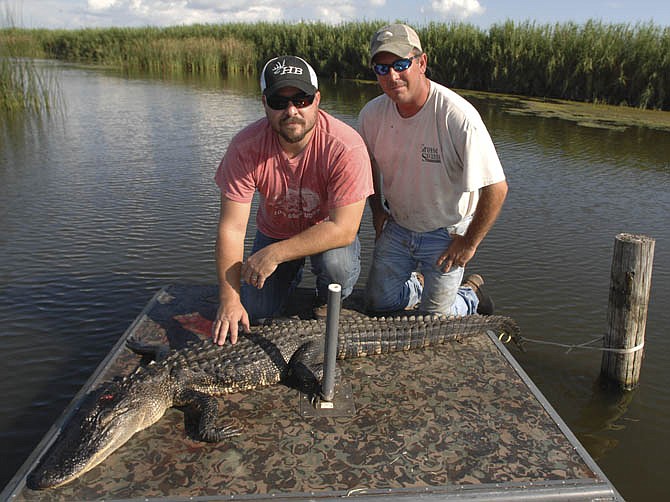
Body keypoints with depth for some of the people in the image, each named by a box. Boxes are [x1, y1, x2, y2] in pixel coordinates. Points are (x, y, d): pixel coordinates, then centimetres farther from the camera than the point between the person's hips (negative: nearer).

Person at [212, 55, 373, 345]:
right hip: (274, 231, 3)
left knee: (336, 263, -35)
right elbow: (231, 228, -22)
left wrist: (273, 254, -36)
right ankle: (293, 272, 27)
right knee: (253, 313, -5)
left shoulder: (345, 147, -32)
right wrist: (229, 301, -28)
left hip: (330, 231, -2)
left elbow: (343, 229, -33)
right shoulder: (246, 147, -25)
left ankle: (327, 302, 3)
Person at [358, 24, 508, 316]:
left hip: (447, 234, -4)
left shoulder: (458, 117, -27)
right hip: (397, 226, 5)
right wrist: (377, 209, 11)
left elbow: (496, 188, -23)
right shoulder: (372, 114, -10)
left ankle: (472, 292, 33)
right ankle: (418, 284, 41)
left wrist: (470, 243, -16)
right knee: (378, 302, 11)